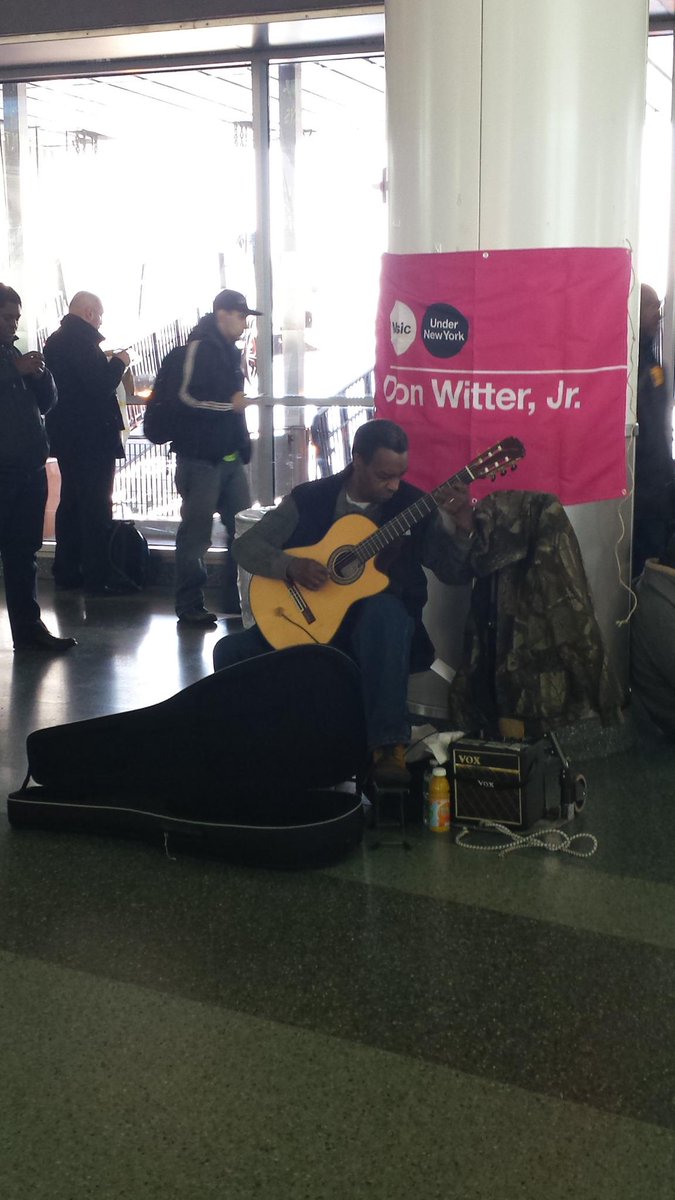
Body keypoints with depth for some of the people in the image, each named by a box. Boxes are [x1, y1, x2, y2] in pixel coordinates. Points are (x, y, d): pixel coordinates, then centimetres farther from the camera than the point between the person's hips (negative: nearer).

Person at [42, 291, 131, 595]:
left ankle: (66, 572, 20)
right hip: (91, 437, -9)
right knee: (96, 507, -5)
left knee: (70, 502, 15)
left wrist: (107, 364, 16)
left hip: (65, 435, 9)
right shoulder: (82, 340, -17)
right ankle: (96, 578, -4)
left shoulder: (54, 340, 12)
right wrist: (118, 362, -7)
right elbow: (101, 386, -22)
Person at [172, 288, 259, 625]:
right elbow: (189, 395, -24)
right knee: (196, 531, -3)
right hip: (201, 455, -9)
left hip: (229, 455, 9)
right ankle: (189, 605, 4)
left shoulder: (230, 351, 17)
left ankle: (240, 599, 18)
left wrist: (243, 444, 17)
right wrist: (231, 403, -13)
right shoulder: (200, 346, -11)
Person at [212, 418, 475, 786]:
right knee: (231, 652, -17)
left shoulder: (413, 505, -1)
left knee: (384, 609, -37)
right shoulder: (310, 499, 0)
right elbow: (246, 545, -1)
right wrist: (290, 566, -20)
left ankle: (389, 746, -35)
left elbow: (455, 572, -5)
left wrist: (462, 525, -24)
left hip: (378, 629, -2)